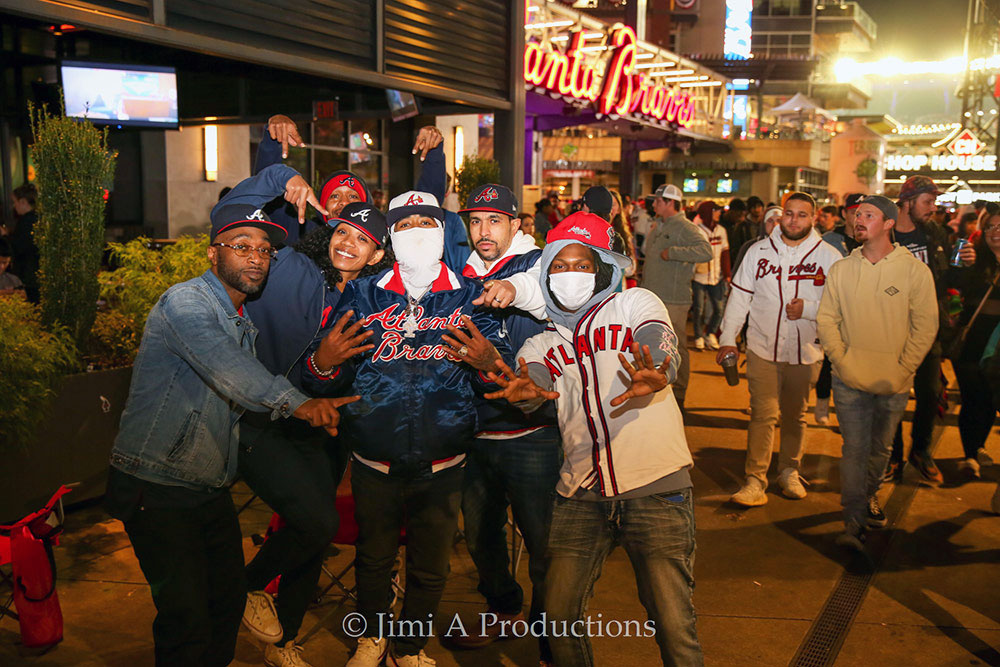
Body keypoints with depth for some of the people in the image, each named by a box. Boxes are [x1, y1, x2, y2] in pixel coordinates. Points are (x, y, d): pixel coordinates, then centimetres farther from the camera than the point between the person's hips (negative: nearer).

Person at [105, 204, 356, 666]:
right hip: (157, 488, -8)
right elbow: (224, 366, -37)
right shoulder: (185, 303, -17)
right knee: (187, 617, -8)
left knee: (229, 598, 15)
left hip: (212, 488, 9)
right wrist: (296, 402, -50)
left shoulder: (243, 321, 14)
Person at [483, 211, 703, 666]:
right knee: (559, 620, 5)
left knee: (672, 625, -5)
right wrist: (526, 392, -34)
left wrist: (653, 376, -40)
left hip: (656, 486, -3)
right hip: (581, 495, 3)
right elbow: (534, 381, -8)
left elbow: (662, 346, -16)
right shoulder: (542, 343, 14)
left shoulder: (634, 303, 6)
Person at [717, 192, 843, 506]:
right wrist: (728, 338, -1)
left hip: (806, 352, 1)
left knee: (795, 416, 14)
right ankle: (755, 481, 1)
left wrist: (808, 309, -17)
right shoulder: (759, 251, 2)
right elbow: (740, 296, 4)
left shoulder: (829, 256, -1)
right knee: (762, 415, -5)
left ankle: (790, 472, 31)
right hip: (763, 348, 0)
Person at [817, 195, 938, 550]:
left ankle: (868, 495, 40)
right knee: (855, 448, -2)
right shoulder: (841, 269, 2)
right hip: (850, 380, 0)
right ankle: (854, 523, 2)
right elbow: (826, 319, 3)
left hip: (893, 383, 0)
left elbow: (925, 325, -4)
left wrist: (903, 370, -10)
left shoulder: (915, 271, -4)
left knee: (881, 448, 15)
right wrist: (841, 361, -8)